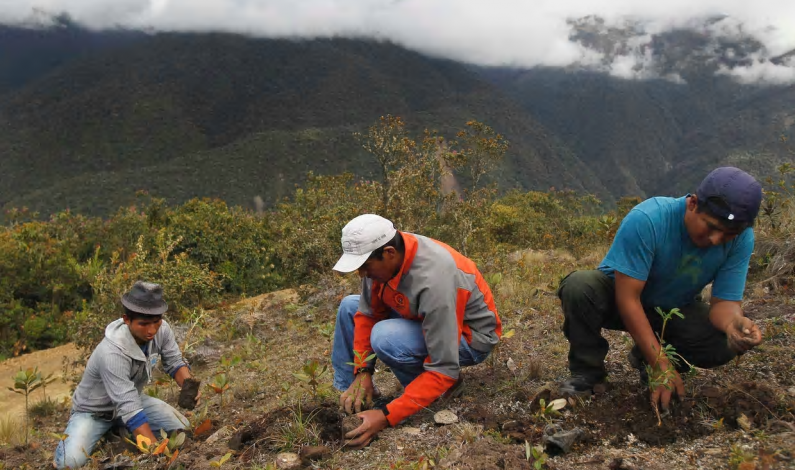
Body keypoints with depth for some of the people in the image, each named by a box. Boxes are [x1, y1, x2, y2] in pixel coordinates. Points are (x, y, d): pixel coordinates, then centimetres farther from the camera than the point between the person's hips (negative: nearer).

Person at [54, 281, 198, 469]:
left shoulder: (161, 330, -21)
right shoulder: (112, 352, -39)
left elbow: (175, 362, -6)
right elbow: (130, 411, -40)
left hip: (132, 398, 5)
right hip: (94, 411, -5)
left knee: (182, 429, -10)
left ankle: (122, 432, 13)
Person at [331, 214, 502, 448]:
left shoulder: (432, 280, -38)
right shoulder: (380, 255, -17)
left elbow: (443, 371, -35)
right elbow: (367, 313, -2)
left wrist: (386, 416, -36)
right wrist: (363, 371, -12)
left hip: (469, 336, -8)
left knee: (384, 338, -31)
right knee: (349, 307, 2)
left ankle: (449, 386, -6)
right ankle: (346, 397, 7)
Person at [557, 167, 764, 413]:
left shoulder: (741, 238, -20)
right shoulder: (646, 220, -34)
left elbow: (725, 301, -18)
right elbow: (628, 297, -32)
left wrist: (734, 322, -44)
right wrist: (661, 365, -34)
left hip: (677, 308, 4)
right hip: (620, 297, -3)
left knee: (726, 343, -25)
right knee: (579, 286, -35)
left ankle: (645, 357, 4)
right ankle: (587, 369, -10)